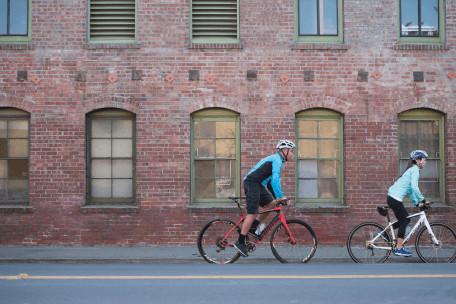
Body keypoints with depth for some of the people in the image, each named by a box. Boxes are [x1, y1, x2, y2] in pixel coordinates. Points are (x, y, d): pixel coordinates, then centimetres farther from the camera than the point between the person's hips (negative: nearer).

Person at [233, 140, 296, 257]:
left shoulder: (275, 159, 22)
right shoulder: (277, 160, -10)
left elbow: (271, 181, 27)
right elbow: (275, 180, -20)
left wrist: (277, 197, 23)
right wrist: (280, 196, -16)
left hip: (258, 185, 10)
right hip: (251, 183, -10)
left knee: (271, 204, 8)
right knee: (252, 214, -12)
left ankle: (252, 228, 11)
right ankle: (240, 242, -9)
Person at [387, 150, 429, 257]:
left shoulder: (412, 170, 21)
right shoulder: (415, 170, -10)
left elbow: (410, 189, 25)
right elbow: (414, 188, -22)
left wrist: (417, 203, 23)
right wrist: (423, 200, -15)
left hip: (392, 198, 10)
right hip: (395, 198, -10)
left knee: (406, 219, 16)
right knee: (404, 221, -3)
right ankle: (399, 249, -1)